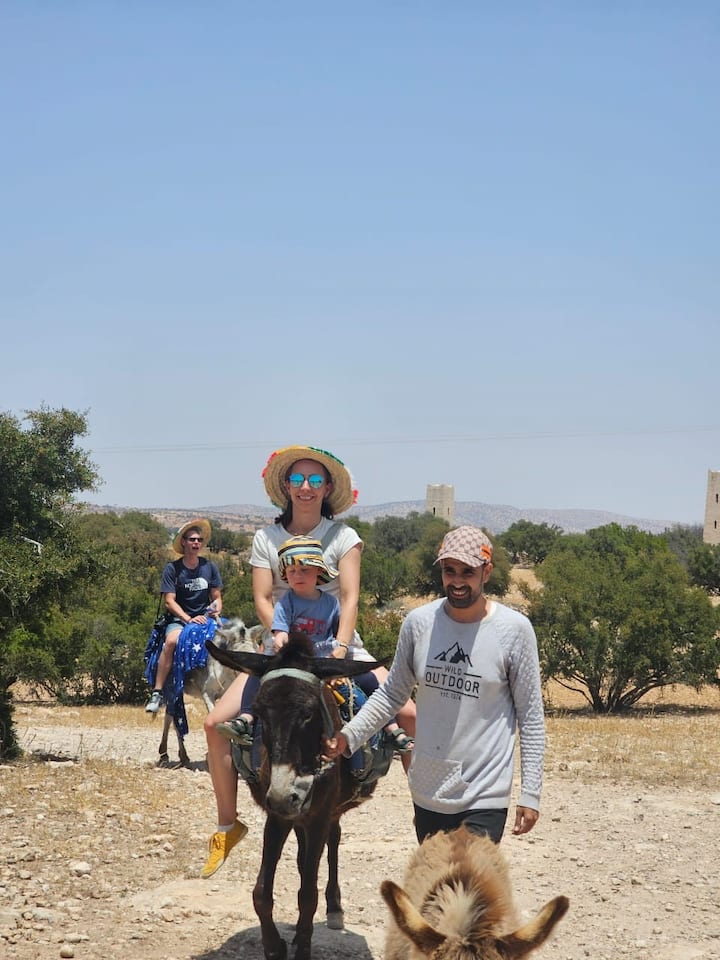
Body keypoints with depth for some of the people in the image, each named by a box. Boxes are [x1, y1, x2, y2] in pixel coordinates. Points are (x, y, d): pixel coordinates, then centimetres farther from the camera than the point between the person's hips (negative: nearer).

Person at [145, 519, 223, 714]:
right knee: (172, 641, -36)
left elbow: (217, 597, 13)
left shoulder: (209, 567, 9)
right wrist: (189, 619, -20)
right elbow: (169, 601, -7)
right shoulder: (172, 569, -1)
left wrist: (216, 610, -10)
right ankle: (157, 693, -34)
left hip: (205, 617, 3)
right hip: (178, 619, -3)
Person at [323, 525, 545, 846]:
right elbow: (391, 694, 10)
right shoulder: (418, 623, -1)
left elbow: (530, 718, -4)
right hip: (427, 792, 4)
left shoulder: (514, 629, -8)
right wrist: (348, 736, -4)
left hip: (484, 796, -4)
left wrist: (530, 793, -6)